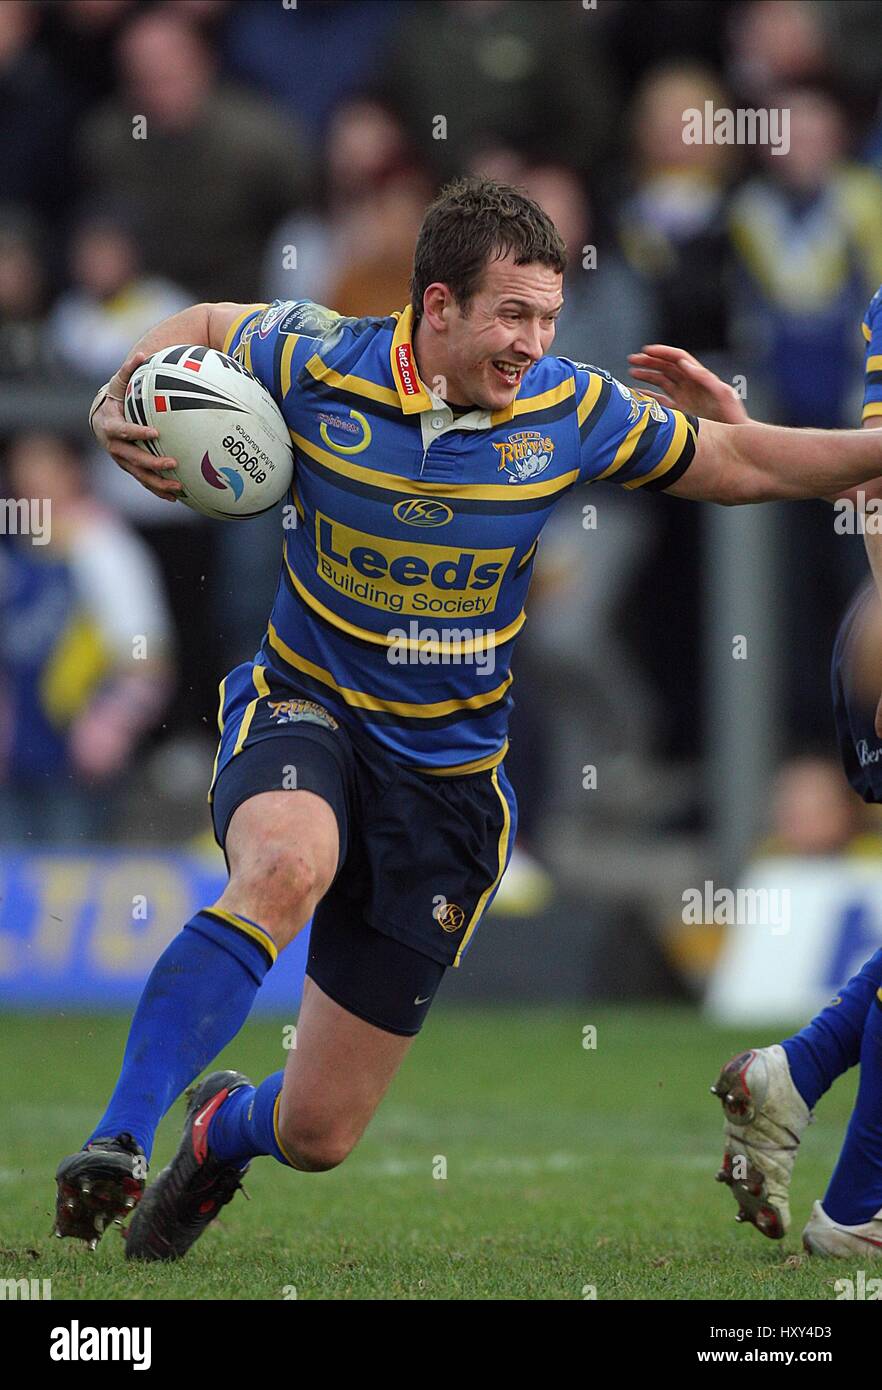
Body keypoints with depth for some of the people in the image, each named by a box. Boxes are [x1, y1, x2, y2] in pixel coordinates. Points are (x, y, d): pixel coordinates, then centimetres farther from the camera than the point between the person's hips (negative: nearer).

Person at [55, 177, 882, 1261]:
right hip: (302, 713, -2)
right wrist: (118, 404, -8)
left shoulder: (571, 412, -8)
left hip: (445, 777, 2)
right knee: (287, 870, -42)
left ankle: (224, 1129, 43)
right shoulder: (319, 363, -12)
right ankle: (118, 1141, -37)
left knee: (319, 1132, 4)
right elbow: (208, 326, 10)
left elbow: (736, 462, 5)